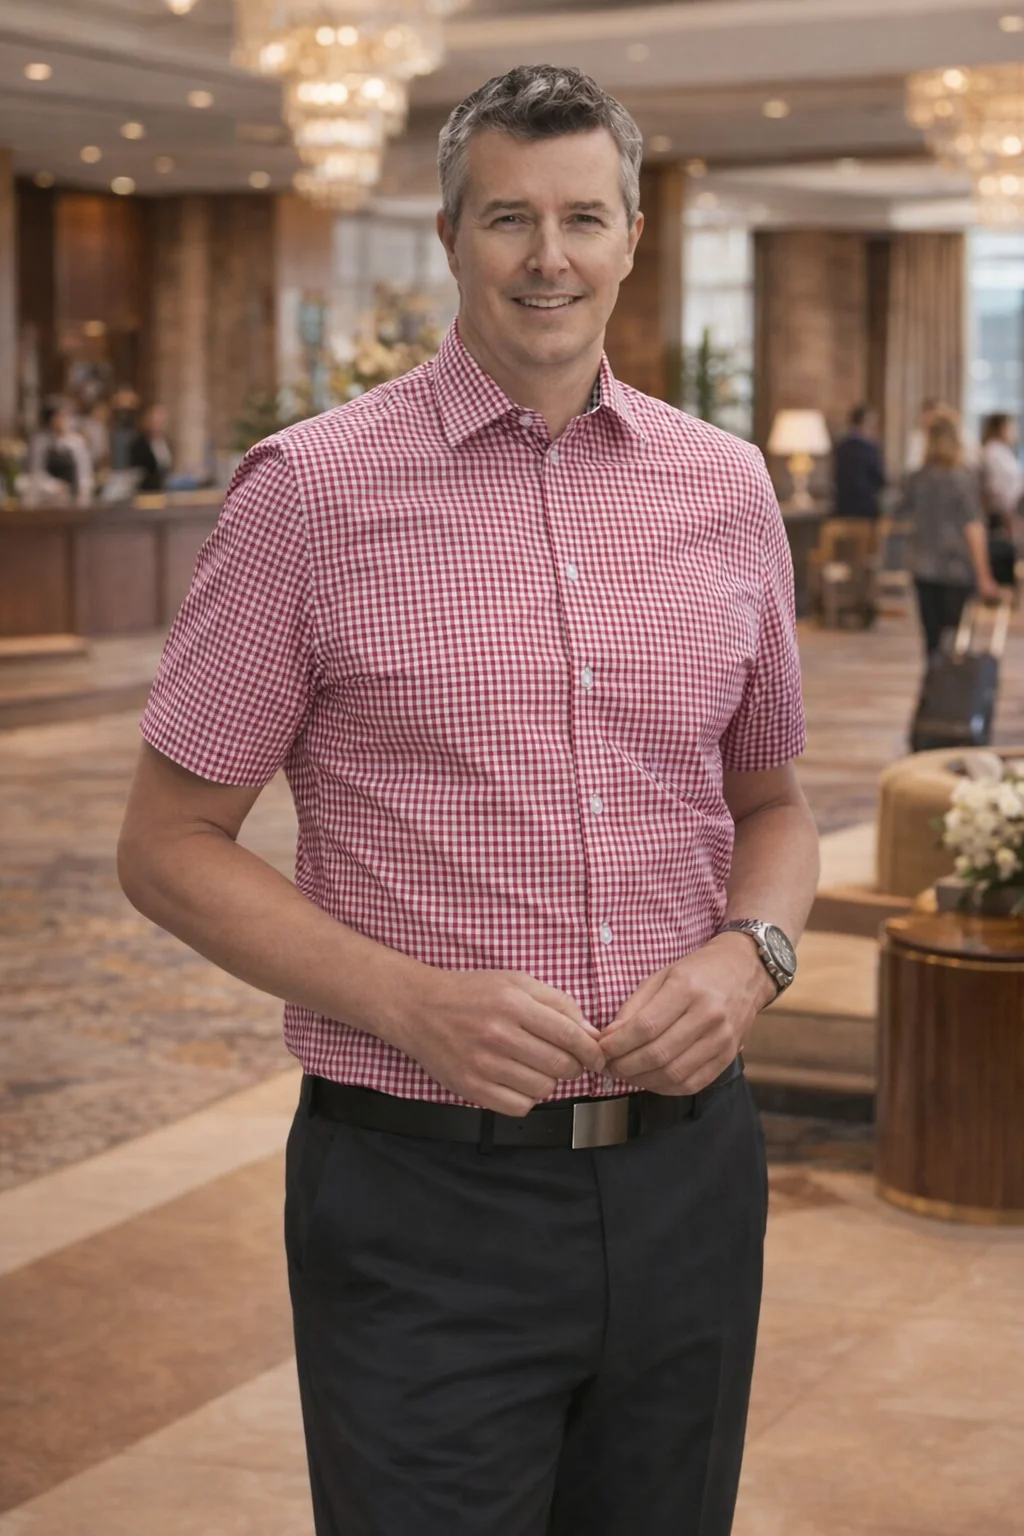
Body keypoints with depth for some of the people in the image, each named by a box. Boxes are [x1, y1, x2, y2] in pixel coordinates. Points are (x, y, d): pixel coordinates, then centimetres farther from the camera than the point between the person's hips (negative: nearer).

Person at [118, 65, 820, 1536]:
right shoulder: (311, 489, -6)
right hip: (424, 1199, -4)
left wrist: (750, 953, -5)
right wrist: (412, 1001, -17)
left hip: (686, 1169, 4)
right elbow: (169, 844, -3)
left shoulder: (726, 488, 6)